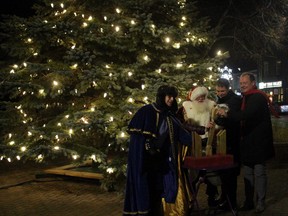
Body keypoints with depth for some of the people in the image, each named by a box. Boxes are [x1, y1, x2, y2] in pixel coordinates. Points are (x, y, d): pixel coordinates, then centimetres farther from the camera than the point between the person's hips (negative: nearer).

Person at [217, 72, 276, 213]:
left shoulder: (258, 97, -14)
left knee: (259, 173, -1)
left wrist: (228, 114, -33)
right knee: (248, 173, 12)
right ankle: (248, 202, 20)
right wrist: (242, 134, 7)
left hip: (258, 142, -9)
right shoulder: (245, 98, 14)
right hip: (247, 141, 9)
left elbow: (248, 114, -29)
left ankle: (260, 203, 9)